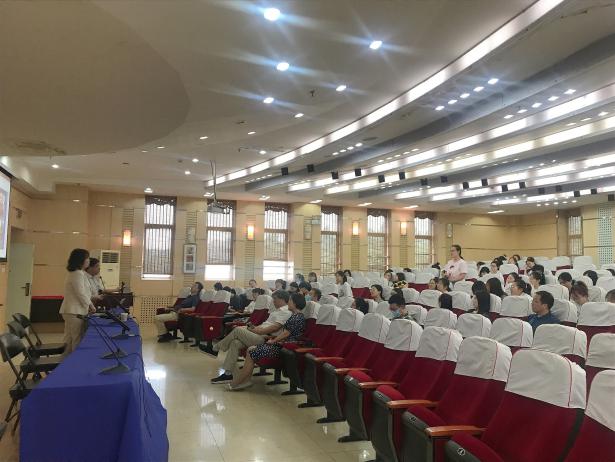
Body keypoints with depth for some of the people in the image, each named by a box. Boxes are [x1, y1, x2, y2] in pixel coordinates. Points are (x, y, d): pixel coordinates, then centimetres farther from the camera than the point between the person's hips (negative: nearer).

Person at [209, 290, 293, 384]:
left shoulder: (285, 311, -9)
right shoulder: (279, 310, 24)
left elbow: (275, 327, -19)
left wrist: (260, 331, -15)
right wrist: (256, 328, 10)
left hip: (265, 339, -10)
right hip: (262, 335, 10)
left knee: (237, 330, -14)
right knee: (235, 343, -4)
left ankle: (215, 349, 1)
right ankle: (228, 374, -1)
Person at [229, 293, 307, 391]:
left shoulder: (297, 317, -17)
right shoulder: (295, 316, 16)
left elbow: (286, 333, -17)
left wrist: (273, 341, -5)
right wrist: (274, 339, 6)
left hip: (282, 347, -11)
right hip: (281, 344, 11)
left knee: (252, 353, -12)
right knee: (250, 349, 4)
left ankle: (235, 383, -2)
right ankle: (246, 380, 1)